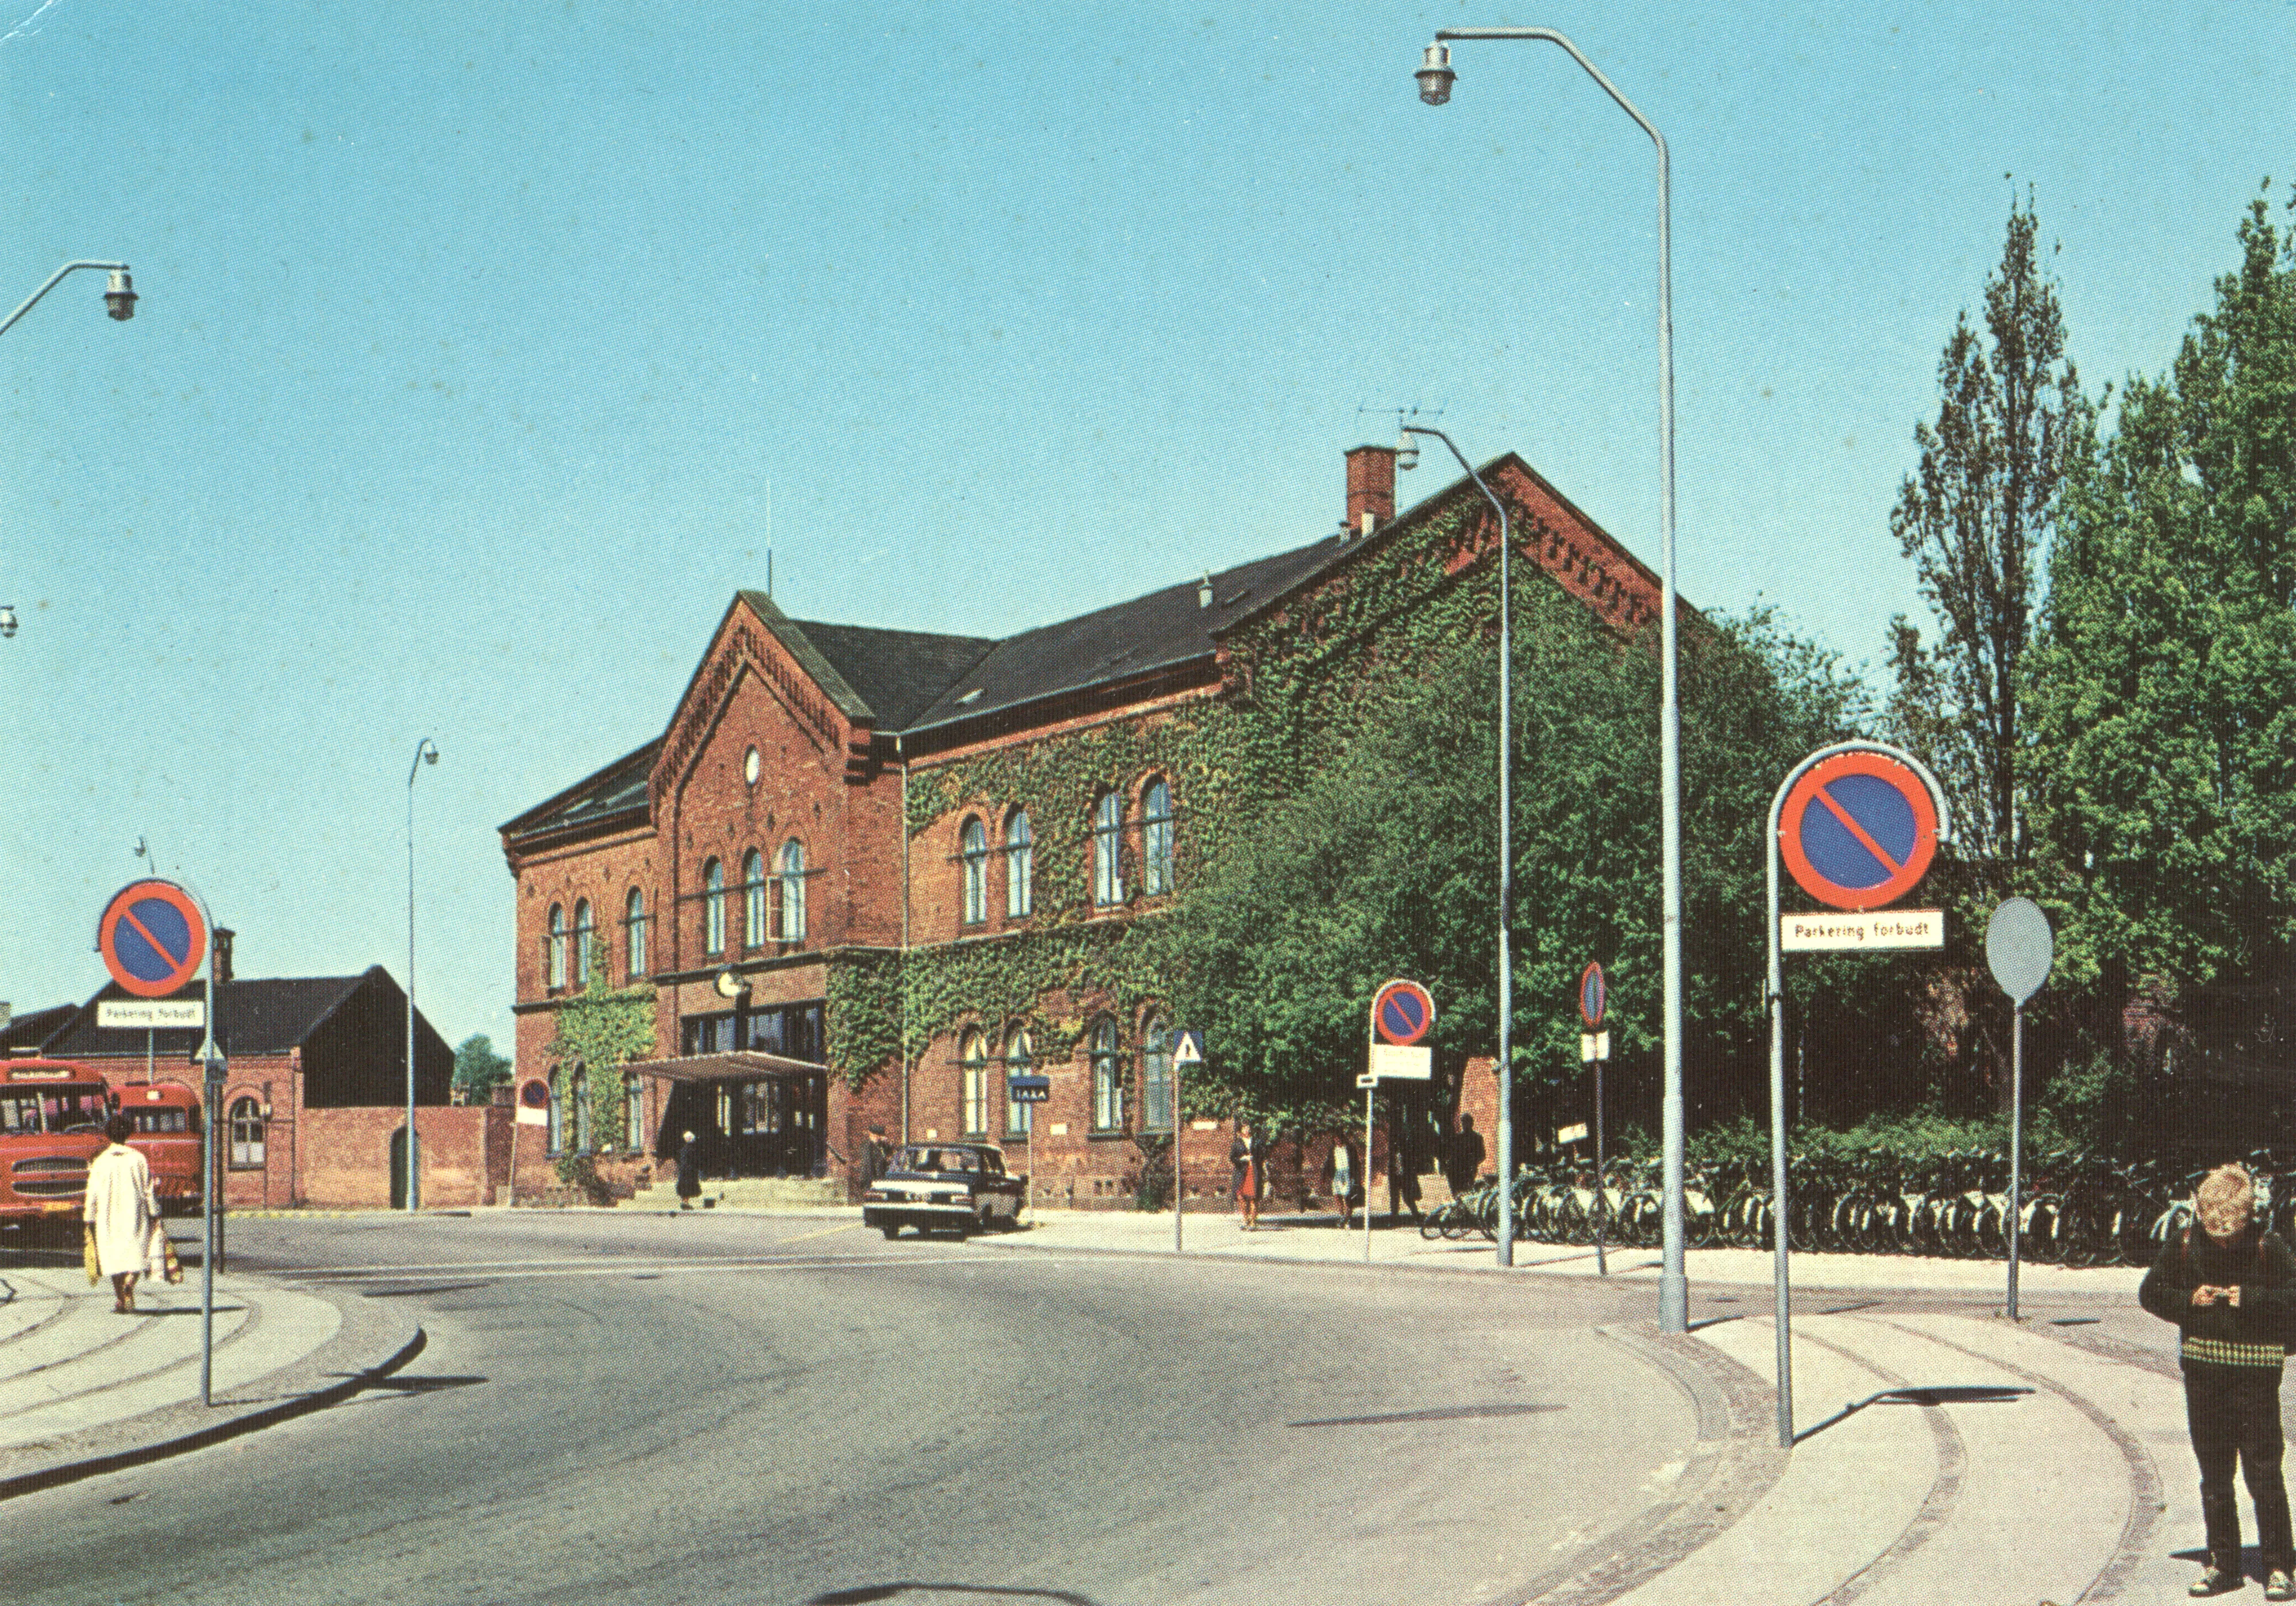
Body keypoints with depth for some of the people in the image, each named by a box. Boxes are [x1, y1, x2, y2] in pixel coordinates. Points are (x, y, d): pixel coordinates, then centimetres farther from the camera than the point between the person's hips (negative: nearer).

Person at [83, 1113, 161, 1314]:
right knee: (136, 1253, 1)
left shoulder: (100, 1162, -1)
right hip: (135, 1215, -1)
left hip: (108, 1218, 1)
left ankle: (120, 1300, 12)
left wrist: (90, 1220, 8)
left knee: (114, 1256, 11)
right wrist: (154, 1214, 5)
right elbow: (149, 1189, -1)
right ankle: (129, 1284, -28)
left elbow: (93, 1194, 0)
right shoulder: (138, 1159, -1)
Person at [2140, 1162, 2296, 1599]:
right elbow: (2150, 1292, 7)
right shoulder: (2183, 1244, 1)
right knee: (2214, 1474, 11)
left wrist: (2252, 1298, -19)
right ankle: (2222, 1564, 21)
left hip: (2254, 1370, -3)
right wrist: (2188, 1300, -9)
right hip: (2202, 1370, 4)